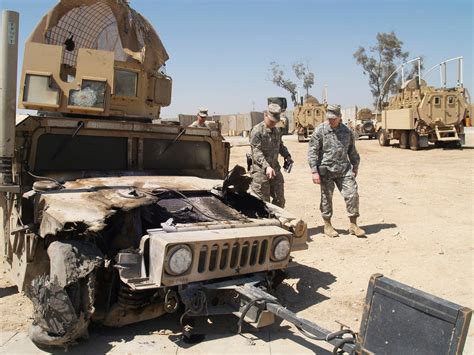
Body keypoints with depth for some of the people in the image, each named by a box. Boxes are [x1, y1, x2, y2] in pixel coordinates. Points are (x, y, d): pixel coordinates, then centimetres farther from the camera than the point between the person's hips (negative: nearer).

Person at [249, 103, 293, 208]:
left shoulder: (277, 131, 12)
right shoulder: (257, 131, -12)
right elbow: (256, 152, -21)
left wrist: (287, 156, 5)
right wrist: (266, 166, -33)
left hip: (275, 170, 7)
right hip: (260, 172, -7)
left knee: (280, 200, 12)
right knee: (262, 203, 0)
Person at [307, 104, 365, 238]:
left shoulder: (346, 131, 7)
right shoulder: (320, 130, -6)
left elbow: (352, 151, 20)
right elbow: (312, 152, -8)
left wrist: (355, 166, 21)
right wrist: (314, 171, -13)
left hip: (344, 169, 4)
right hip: (326, 170, -3)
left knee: (352, 194, -2)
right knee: (326, 198, 6)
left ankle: (353, 224, 11)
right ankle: (327, 225, 21)